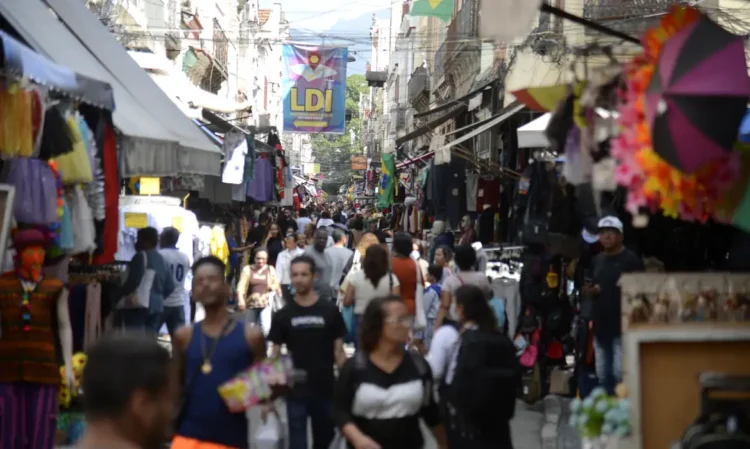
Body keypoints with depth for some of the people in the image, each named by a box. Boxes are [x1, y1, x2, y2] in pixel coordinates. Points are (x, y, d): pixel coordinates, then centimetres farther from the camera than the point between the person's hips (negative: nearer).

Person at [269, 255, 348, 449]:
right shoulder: (283, 315, -1)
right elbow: (275, 356, 2)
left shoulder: (330, 311, -2)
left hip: (326, 391, 1)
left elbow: (338, 351, 2)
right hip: (296, 392, -1)